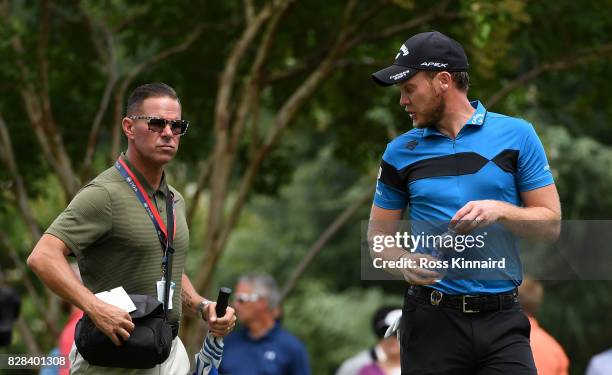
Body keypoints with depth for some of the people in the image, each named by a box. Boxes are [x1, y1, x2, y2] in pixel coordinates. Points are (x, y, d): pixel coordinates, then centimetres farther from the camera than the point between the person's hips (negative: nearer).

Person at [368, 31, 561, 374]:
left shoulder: (517, 135, 3)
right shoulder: (401, 152, 7)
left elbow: (551, 223, 3)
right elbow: (379, 235, 11)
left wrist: (499, 210, -15)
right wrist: (406, 263, -11)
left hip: (502, 319, -1)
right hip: (432, 320, 1)